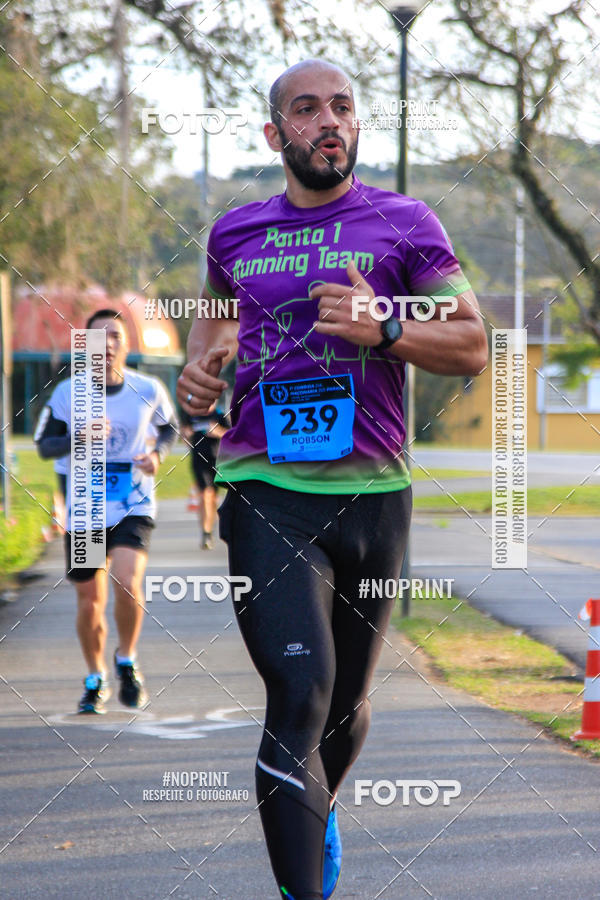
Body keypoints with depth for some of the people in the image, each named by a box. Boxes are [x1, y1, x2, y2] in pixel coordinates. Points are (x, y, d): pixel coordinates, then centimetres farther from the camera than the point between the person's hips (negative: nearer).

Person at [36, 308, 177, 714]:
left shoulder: (149, 390, -3)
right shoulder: (68, 393, -4)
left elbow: (169, 426, 15)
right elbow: (44, 445, 1)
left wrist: (158, 454, -6)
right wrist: (79, 438, -18)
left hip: (134, 508, -1)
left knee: (127, 581, -24)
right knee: (90, 601, 6)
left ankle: (127, 662, 1)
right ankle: (96, 681, 29)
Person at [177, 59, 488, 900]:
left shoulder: (404, 223, 2)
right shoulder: (235, 233, 10)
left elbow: (471, 345, 1)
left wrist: (383, 330, -16)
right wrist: (199, 365, 10)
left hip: (371, 492, 1)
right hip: (265, 491, 0)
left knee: (346, 703, 14)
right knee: (300, 696, -15)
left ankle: (321, 809, 46)